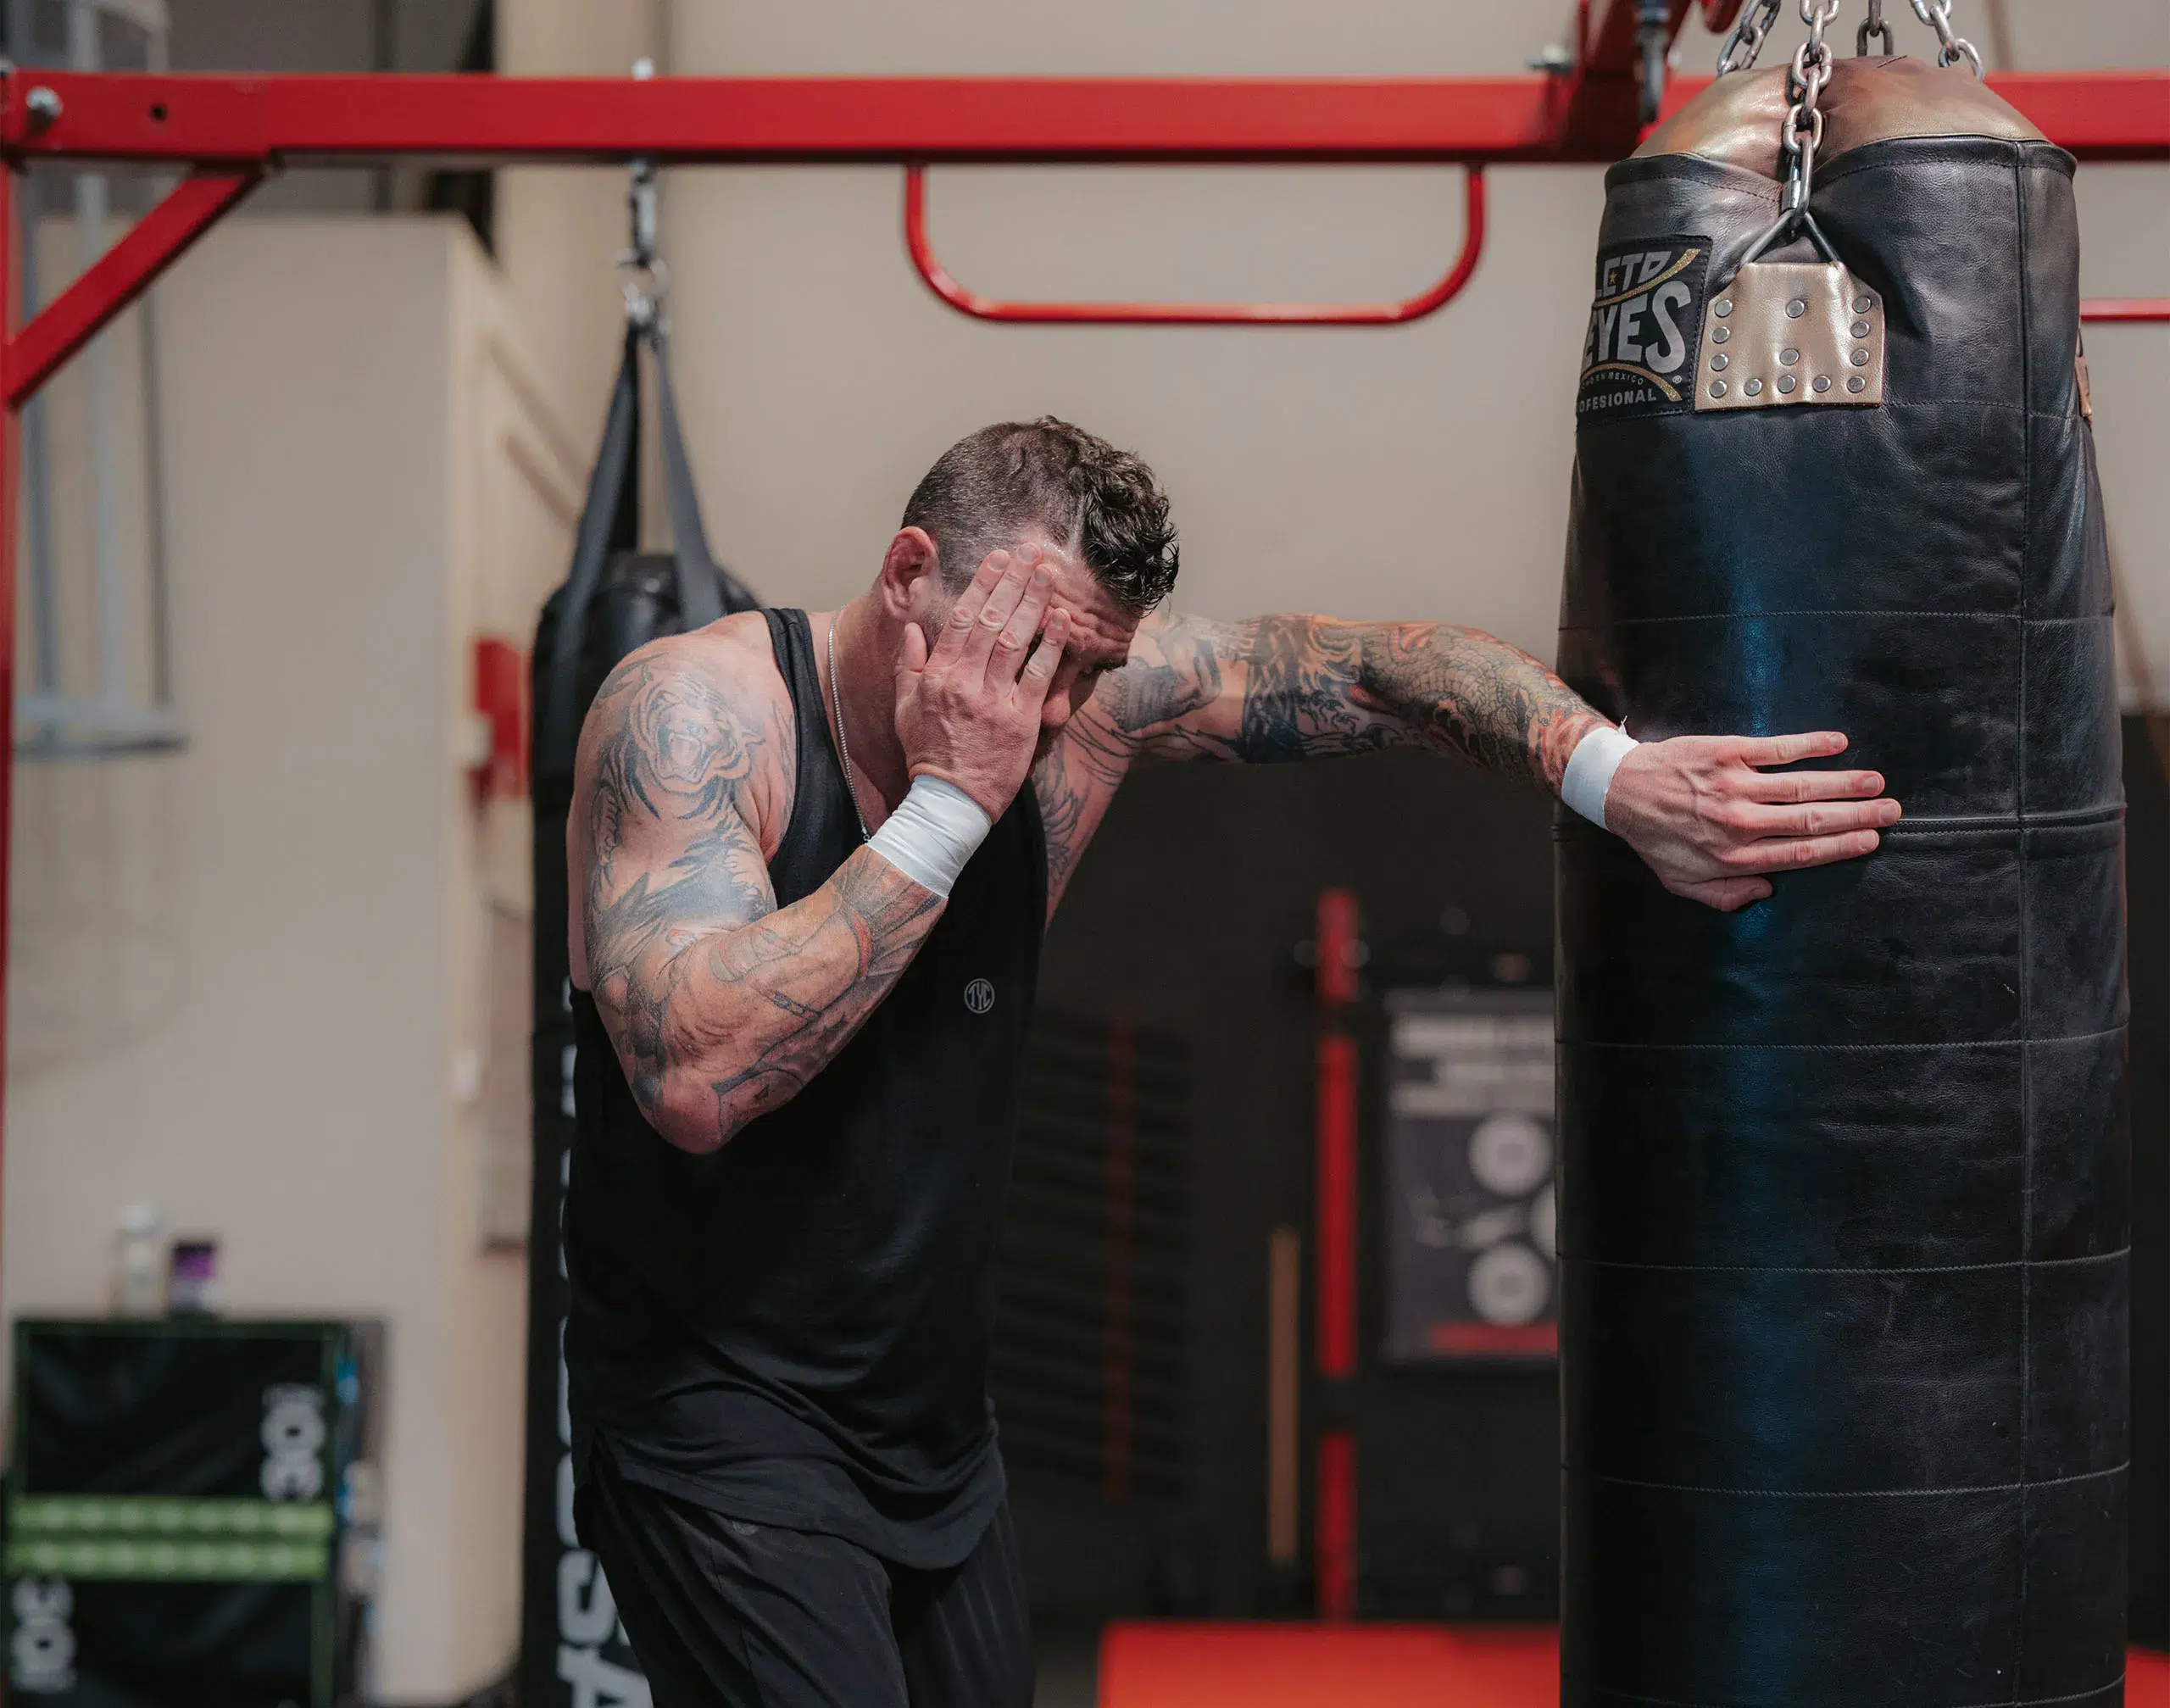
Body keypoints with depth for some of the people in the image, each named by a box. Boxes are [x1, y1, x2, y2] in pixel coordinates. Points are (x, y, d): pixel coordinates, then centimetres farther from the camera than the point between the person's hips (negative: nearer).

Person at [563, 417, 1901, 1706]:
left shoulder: (1096, 687, -6)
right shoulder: (696, 708, -20)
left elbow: (1380, 669, -4)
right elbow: (700, 1078, -32)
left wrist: (1622, 777, -21)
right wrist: (948, 805, -28)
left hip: (936, 1416, 6)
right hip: (719, 1409, -6)